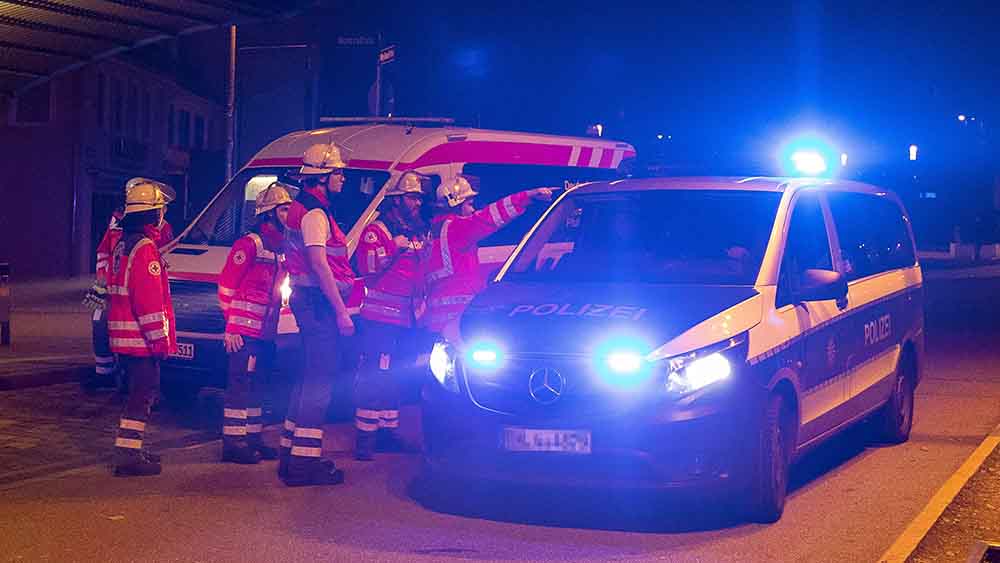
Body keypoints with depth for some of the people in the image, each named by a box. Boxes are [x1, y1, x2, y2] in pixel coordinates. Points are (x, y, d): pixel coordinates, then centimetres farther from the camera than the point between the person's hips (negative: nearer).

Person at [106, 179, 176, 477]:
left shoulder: (122, 245, 17)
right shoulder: (145, 249, -16)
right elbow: (149, 300, -21)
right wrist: (160, 338, -18)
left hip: (124, 337, 10)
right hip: (141, 338, -10)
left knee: (140, 392, 18)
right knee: (143, 393, -7)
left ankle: (130, 451, 23)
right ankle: (127, 456, -9)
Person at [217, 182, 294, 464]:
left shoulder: (280, 247, 16)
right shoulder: (249, 244, -11)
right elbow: (226, 286, -13)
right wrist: (230, 326, -16)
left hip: (264, 332, 9)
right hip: (244, 331, -9)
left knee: (254, 385, 14)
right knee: (241, 385, -8)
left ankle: (252, 438, 22)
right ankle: (233, 443, -5)